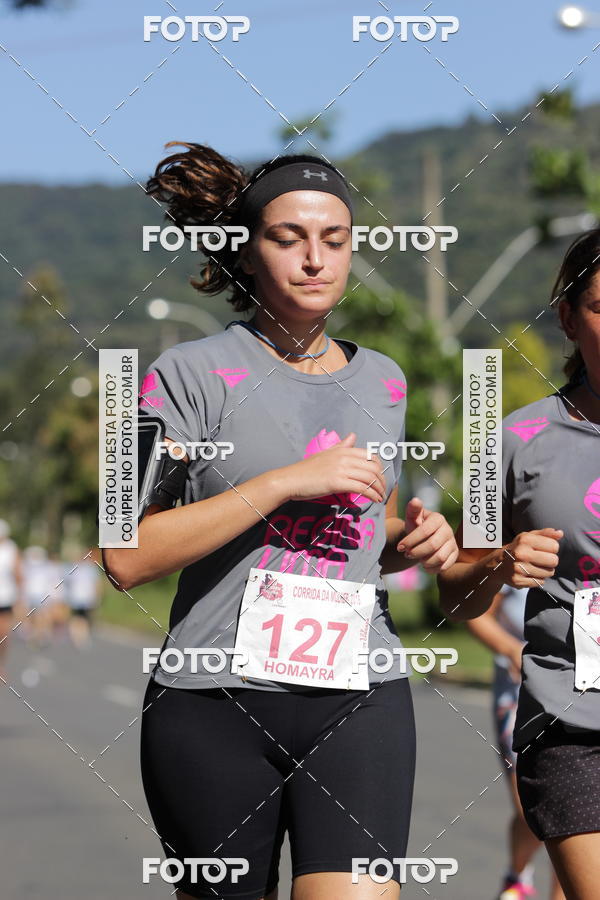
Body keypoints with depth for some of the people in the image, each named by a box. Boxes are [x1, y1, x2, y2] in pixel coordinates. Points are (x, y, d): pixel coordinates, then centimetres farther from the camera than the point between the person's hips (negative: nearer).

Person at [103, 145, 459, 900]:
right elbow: (127, 557, -13)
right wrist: (285, 481, -16)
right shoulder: (191, 374, -3)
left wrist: (415, 539, 5)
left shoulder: (382, 381, 14)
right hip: (215, 701, -3)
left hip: (362, 700, 3)